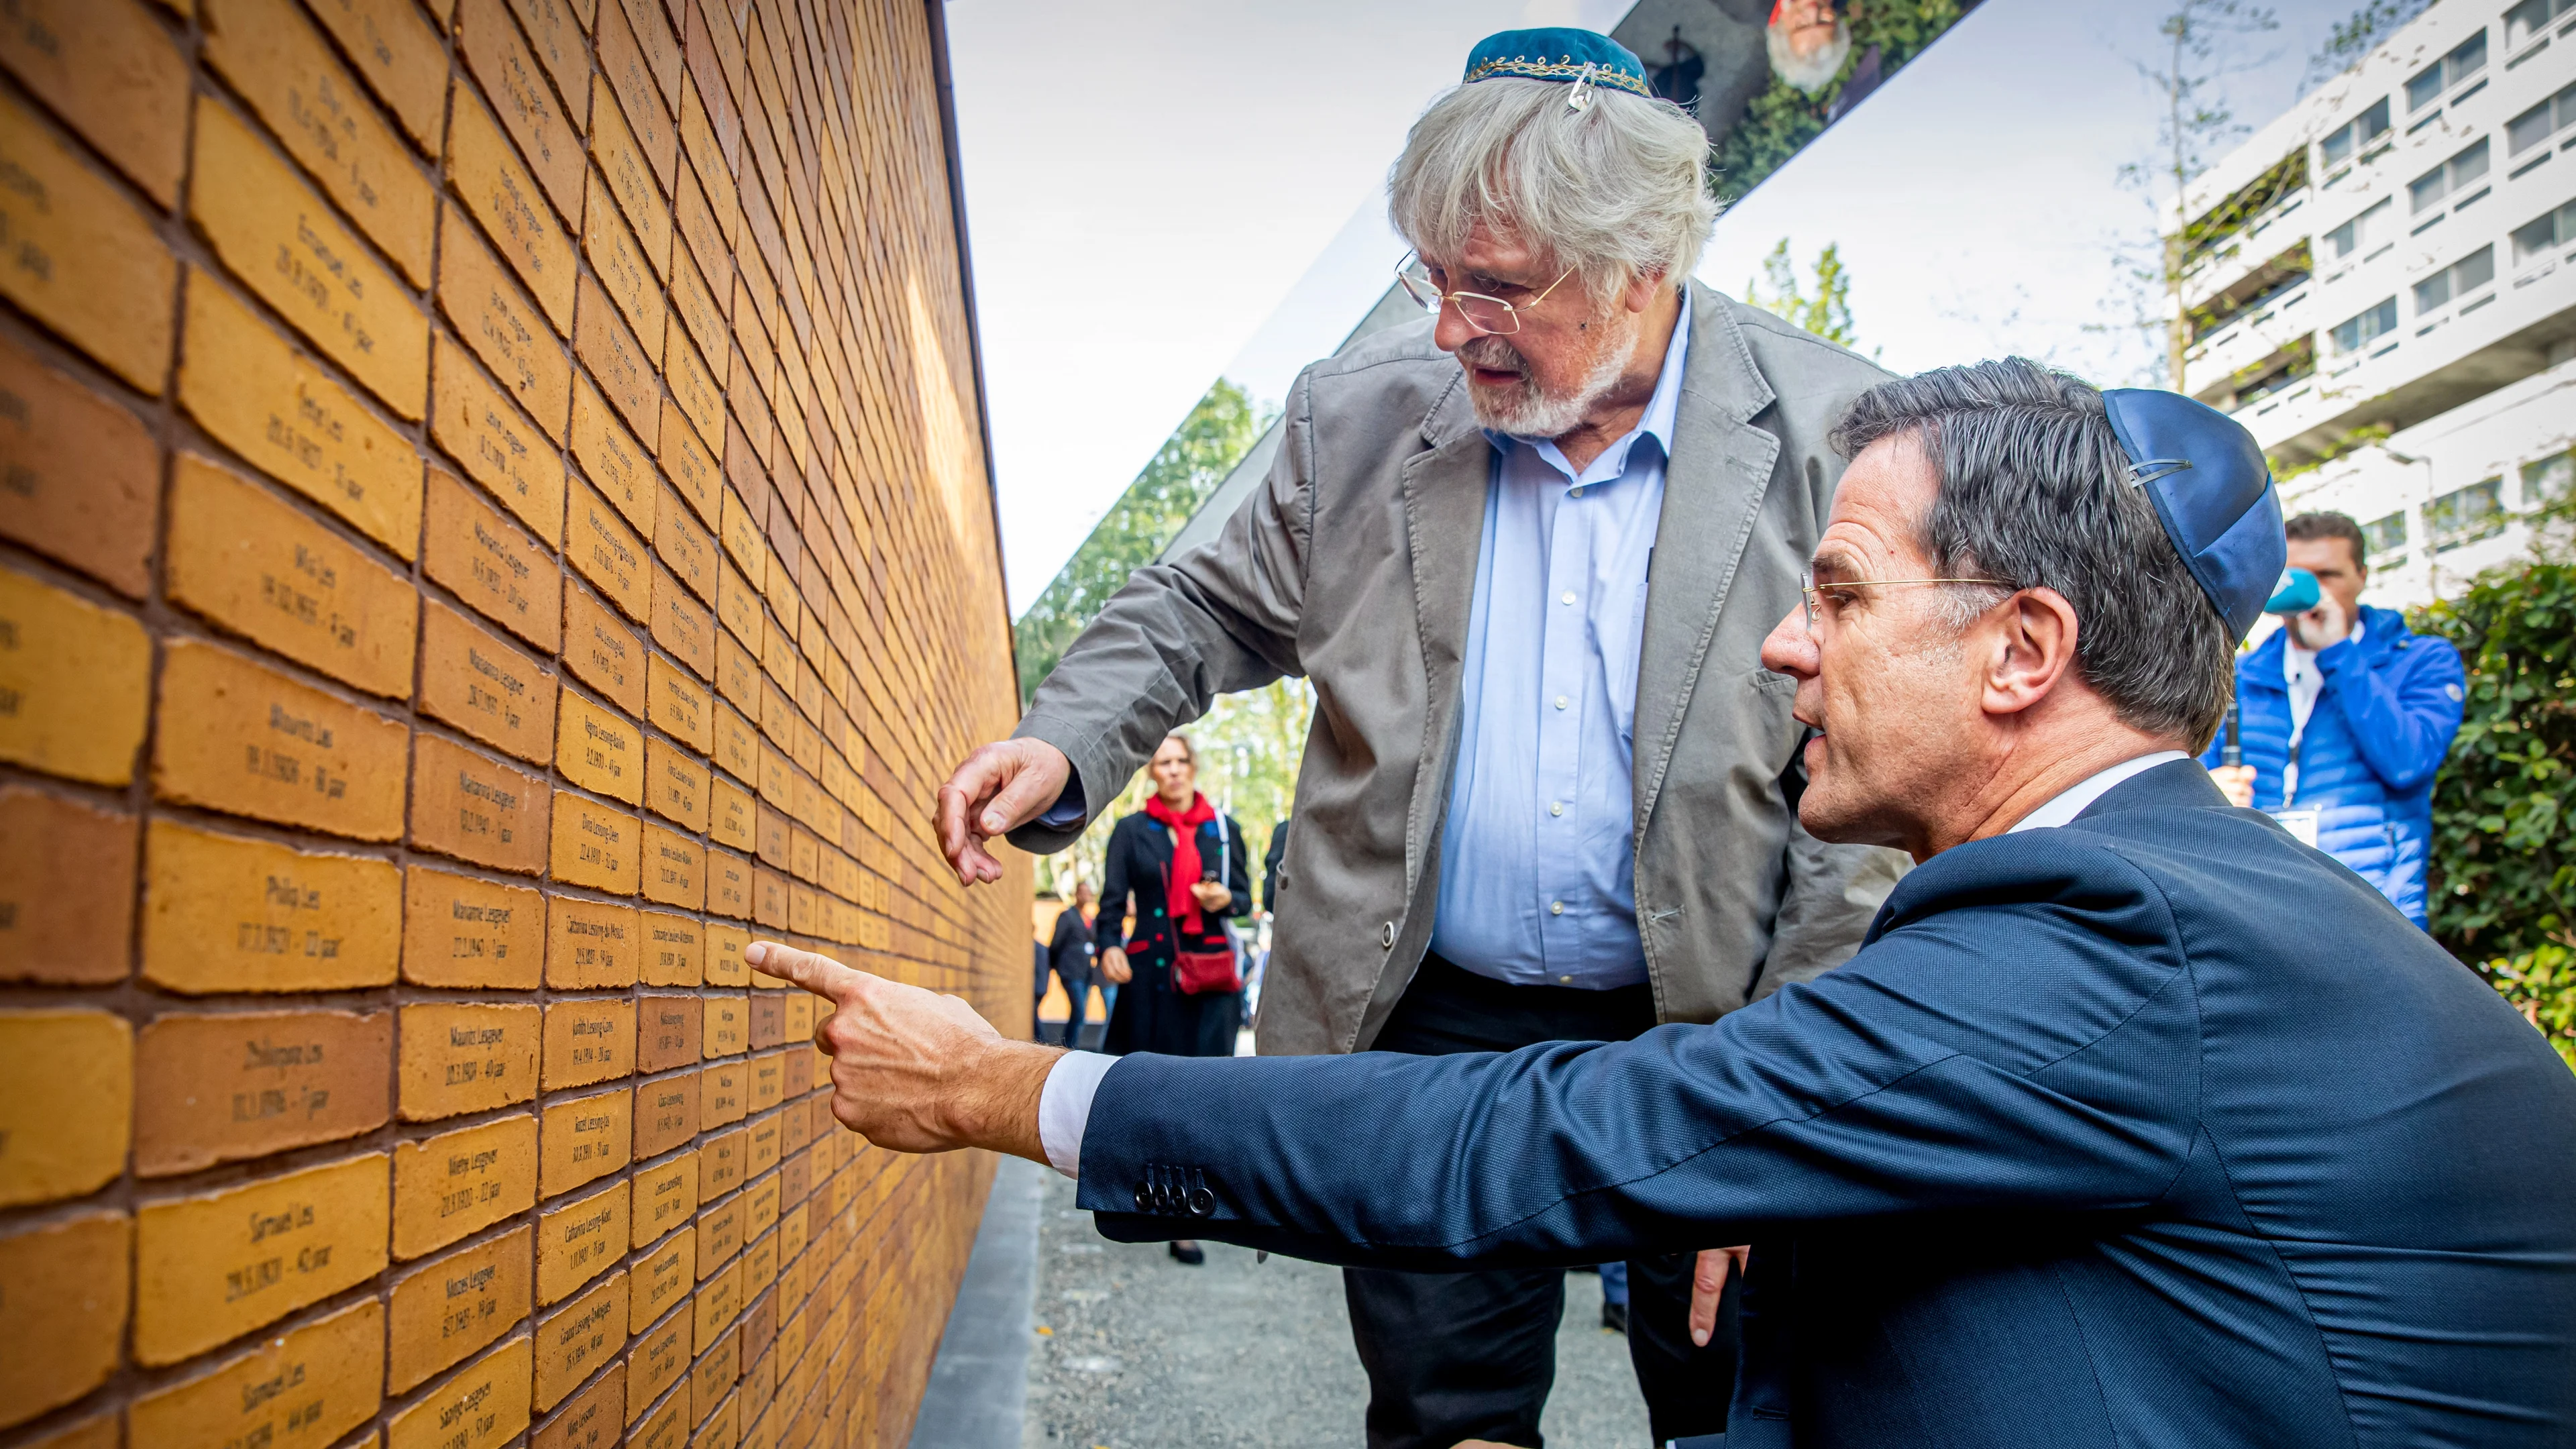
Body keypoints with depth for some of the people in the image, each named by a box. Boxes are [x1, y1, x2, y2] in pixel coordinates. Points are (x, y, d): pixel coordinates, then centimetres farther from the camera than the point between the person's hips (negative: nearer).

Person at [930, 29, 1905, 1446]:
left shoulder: (1834, 436, -9)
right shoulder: (1362, 414, -1)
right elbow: (1210, 606, 9)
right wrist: (1066, 741, -10)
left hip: (1709, 1035, -1)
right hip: (1434, 1027, 2)